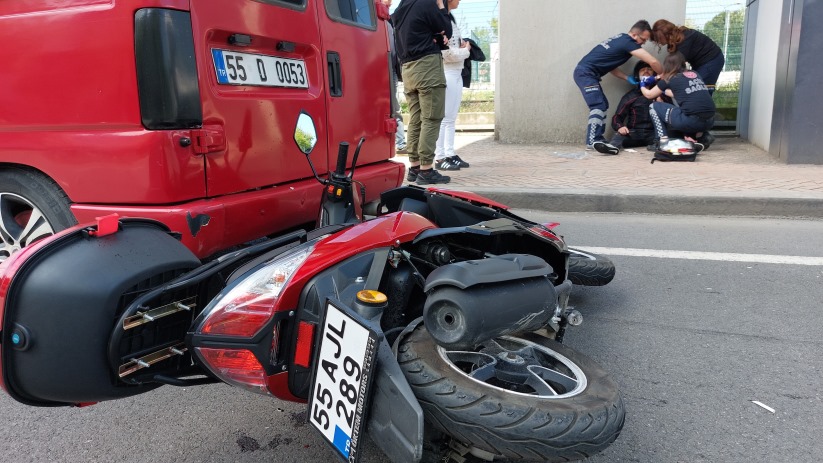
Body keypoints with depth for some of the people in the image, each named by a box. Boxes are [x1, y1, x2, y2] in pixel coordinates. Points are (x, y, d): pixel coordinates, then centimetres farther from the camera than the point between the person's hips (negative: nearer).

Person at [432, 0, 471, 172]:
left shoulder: (450, 18, 15)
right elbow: (448, 53, -18)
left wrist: (464, 46, 2)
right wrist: (465, 51, -1)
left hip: (457, 73, 10)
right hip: (446, 73, -9)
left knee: (451, 117, 11)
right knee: (444, 117, -7)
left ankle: (450, 154, 16)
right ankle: (440, 157, -2)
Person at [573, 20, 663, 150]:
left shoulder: (622, 39, 17)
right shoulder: (628, 42, -12)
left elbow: (609, 64, 19)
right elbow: (653, 61, -16)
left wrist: (628, 78, 11)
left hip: (585, 73, 10)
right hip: (586, 73, -10)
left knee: (602, 105, 9)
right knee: (598, 105, -15)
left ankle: (597, 139, 7)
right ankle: (592, 141, -17)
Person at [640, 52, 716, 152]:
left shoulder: (669, 79, 9)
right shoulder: (695, 74, 22)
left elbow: (649, 95, 26)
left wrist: (642, 86, 46)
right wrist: (663, 90, 48)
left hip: (691, 121, -6)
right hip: (710, 122, 6)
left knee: (654, 107, 16)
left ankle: (664, 141, 3)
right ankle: (692, 139, 14)